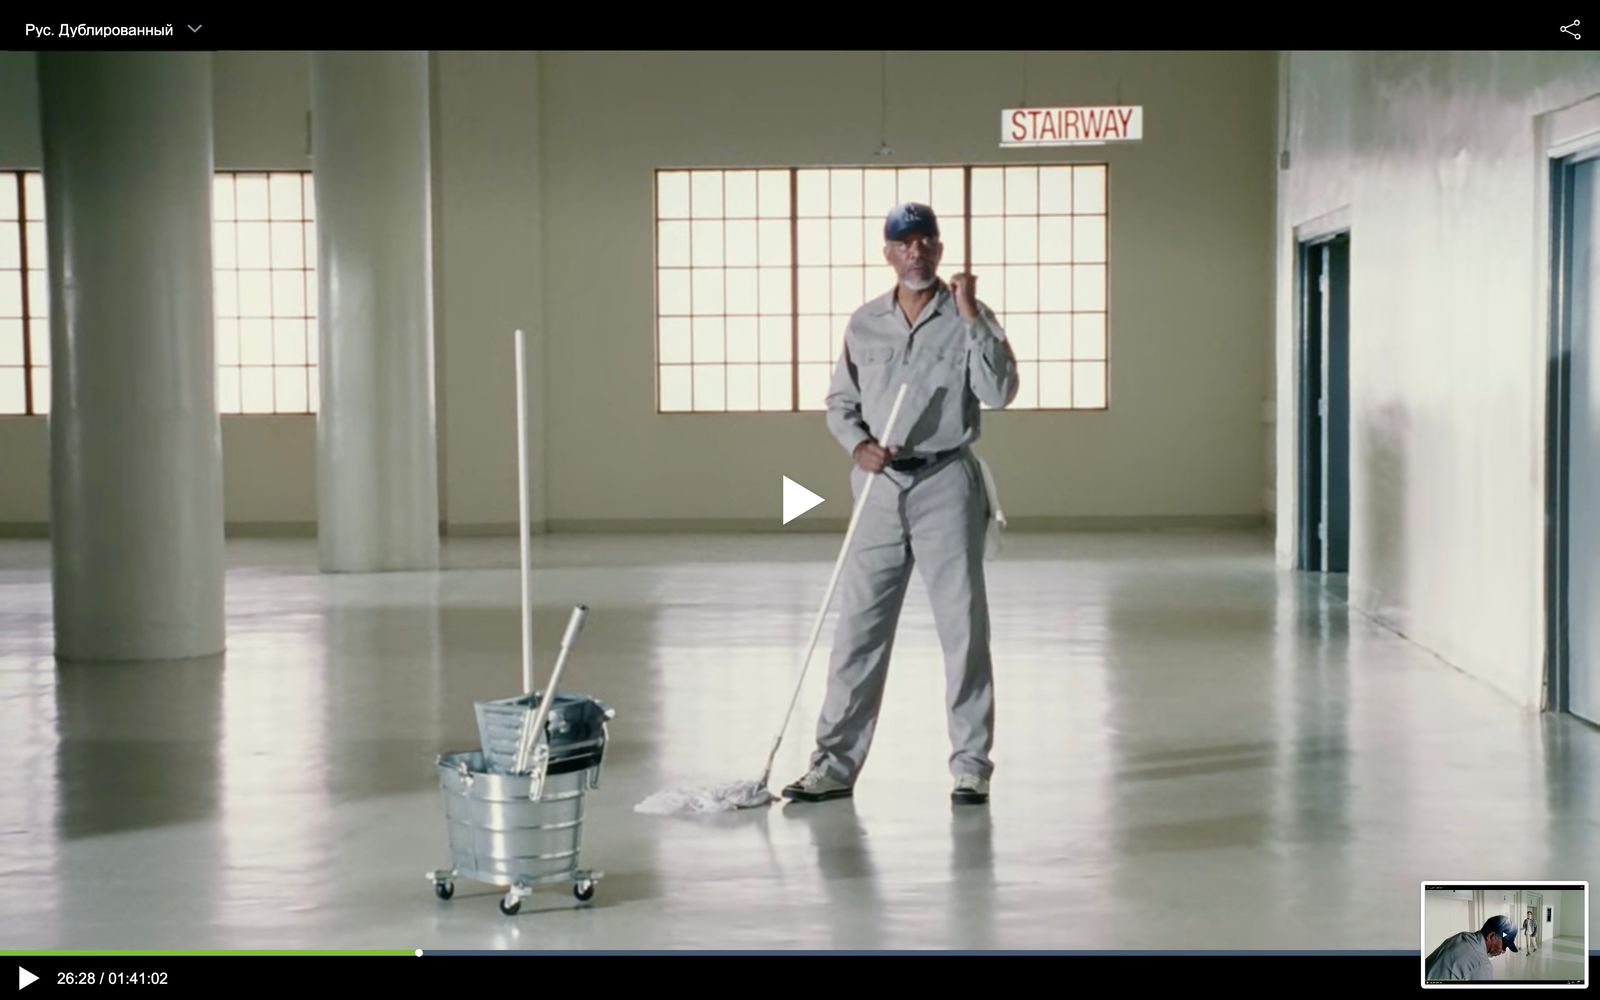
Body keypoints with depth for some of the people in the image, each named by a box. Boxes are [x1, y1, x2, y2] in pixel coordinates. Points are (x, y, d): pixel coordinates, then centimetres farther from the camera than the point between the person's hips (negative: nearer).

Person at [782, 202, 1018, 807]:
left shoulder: (969, 319, -2)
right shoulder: (864, 324, 8)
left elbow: (1000, 392, -15)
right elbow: (840, 402, 13)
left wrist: (970, 315, -19)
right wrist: (859, 444, -7)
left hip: (947, 488, -3)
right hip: (880, 487, 3)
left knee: (963, 628, 0)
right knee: (858, 627, 4)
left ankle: (972, 767, 10)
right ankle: (835, 765, 10)